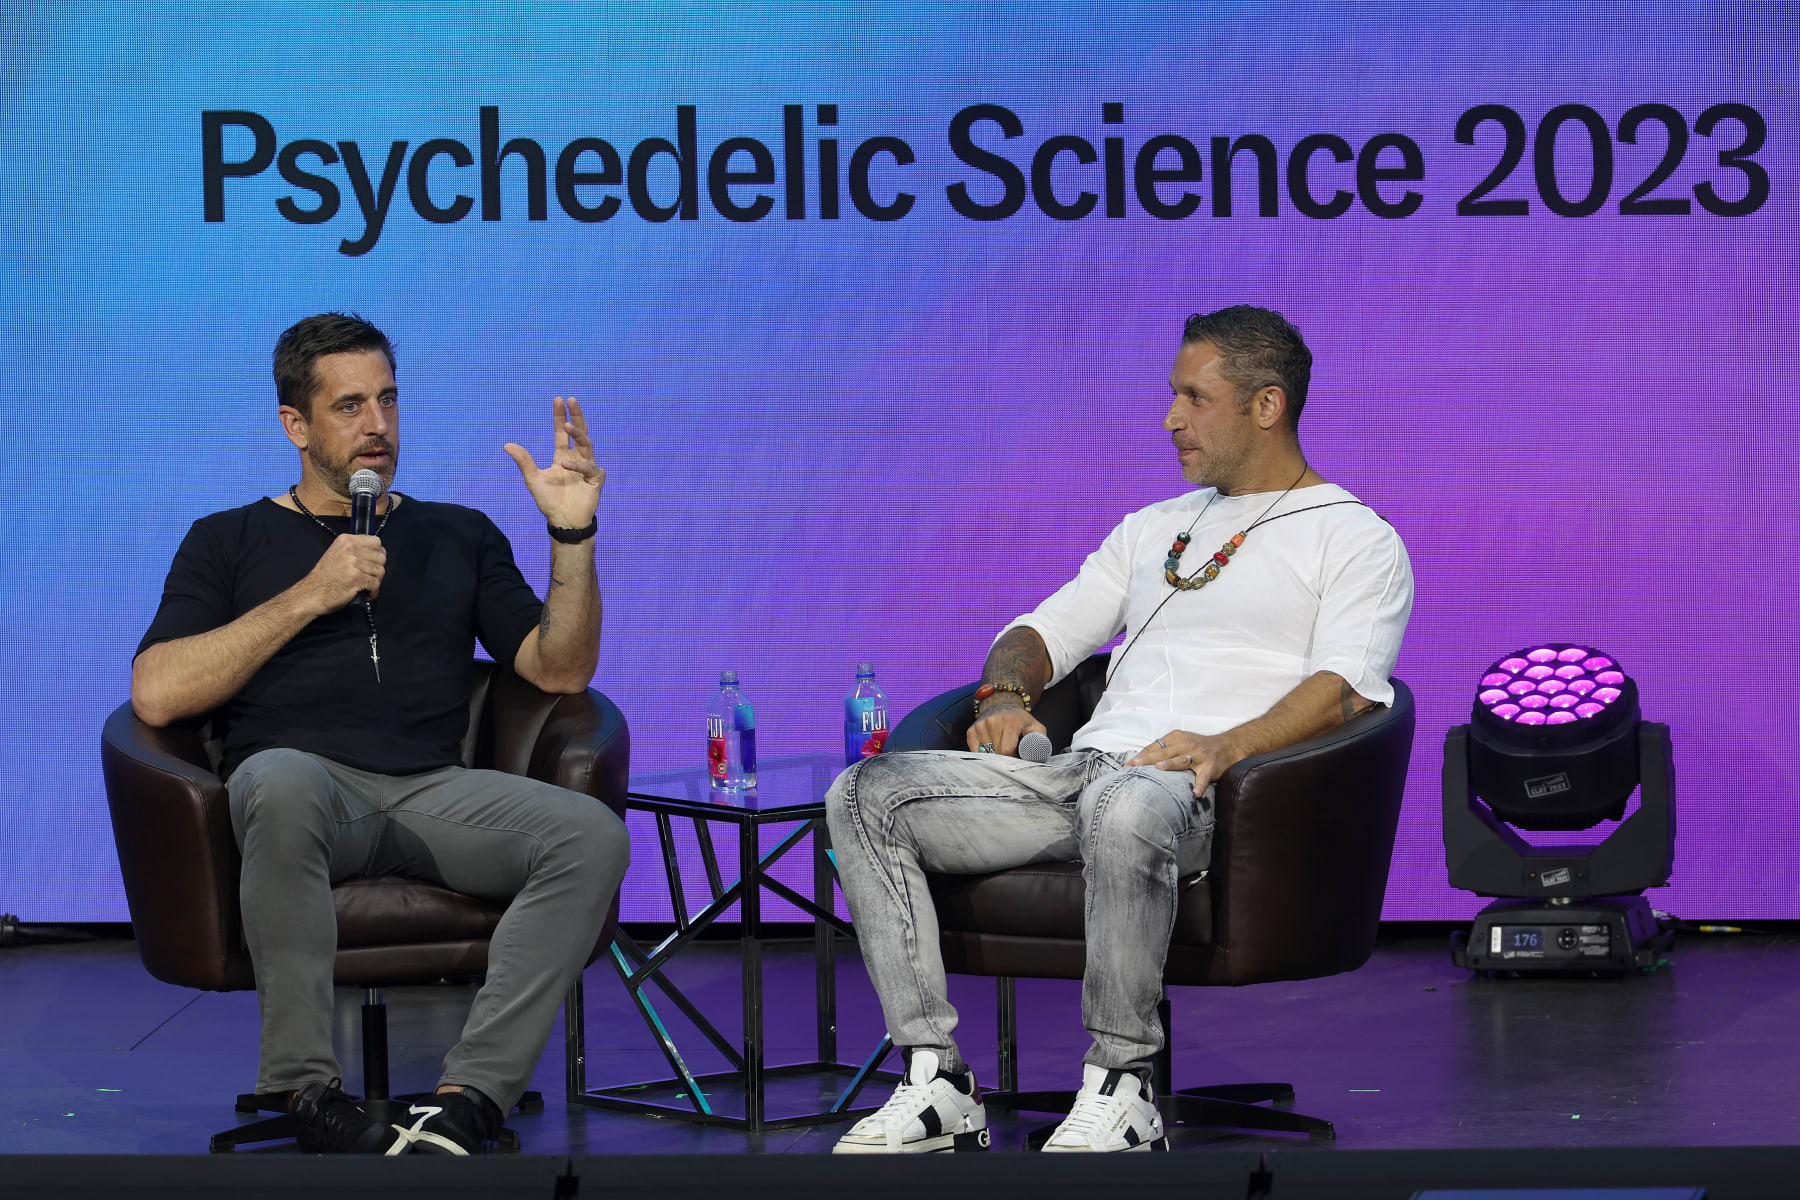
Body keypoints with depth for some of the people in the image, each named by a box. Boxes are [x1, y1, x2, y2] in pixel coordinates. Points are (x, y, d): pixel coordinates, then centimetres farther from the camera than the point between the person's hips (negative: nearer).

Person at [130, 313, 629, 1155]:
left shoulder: (461, 538, 26)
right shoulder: (229, 542, 18)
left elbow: (560, 670, 16)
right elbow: (156, 696, 2)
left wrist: (572, 534, 2)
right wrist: (310, 596, -2)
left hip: (432, 793, 3)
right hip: (303, 789, -3)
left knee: (590, 833, -28)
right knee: (283, 779, -41)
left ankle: (464, 1104, -34)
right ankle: (307, 1092, -32)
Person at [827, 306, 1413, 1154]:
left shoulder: (1356, 539, 9)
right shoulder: (1155, 527, 30)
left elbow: (1341, 692, -8)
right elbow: (1044, 632, 29)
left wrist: (1225, 746, -26)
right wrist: (1004, 695, 4)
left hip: (1208, 790, -7)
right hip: (1084, 769, 7)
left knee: (1125, 804, -44)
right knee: (867, 794, -13)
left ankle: (1121, 1085, -28)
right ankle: (936, 1079, -18)